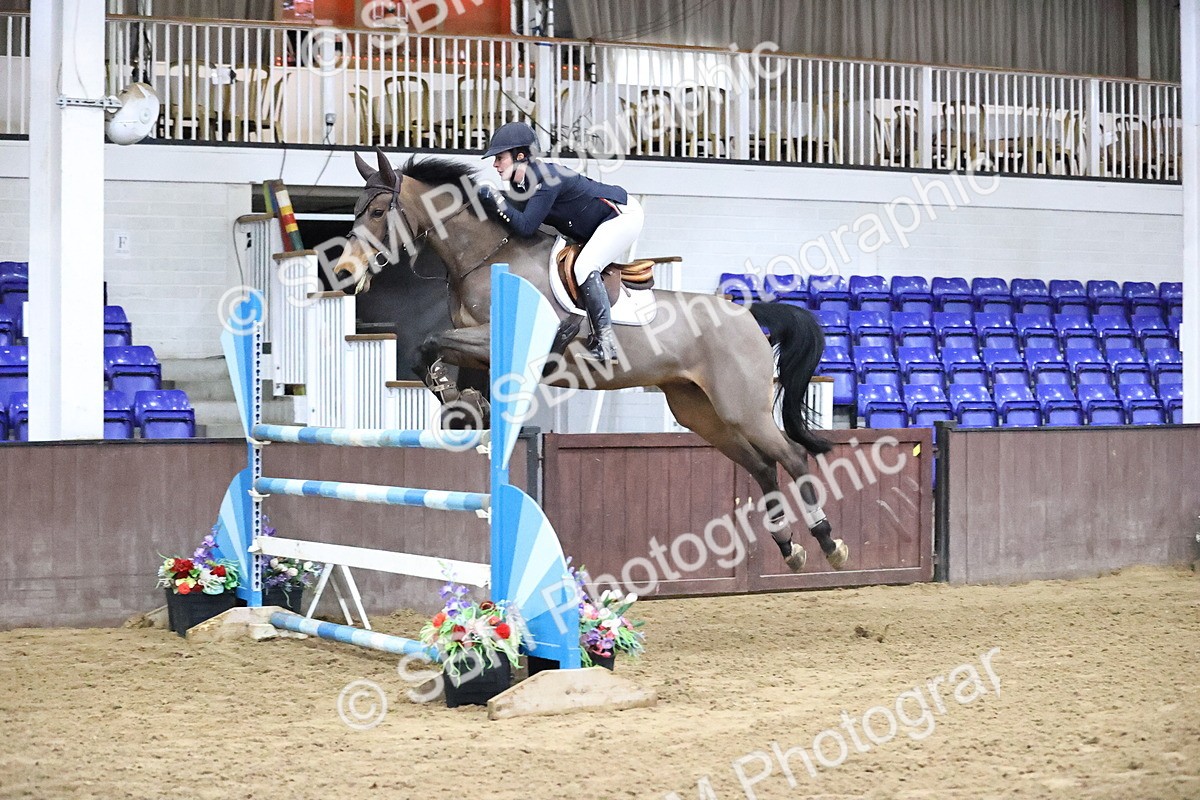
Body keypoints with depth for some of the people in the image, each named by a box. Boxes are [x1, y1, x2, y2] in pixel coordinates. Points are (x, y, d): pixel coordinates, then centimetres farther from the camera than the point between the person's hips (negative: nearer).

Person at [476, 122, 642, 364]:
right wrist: (490, 205, -6)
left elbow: (526, 226, -32)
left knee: (585, 267, -23)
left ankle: (606, 342, -25)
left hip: (623, 214, -10)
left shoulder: (546, 177, -28)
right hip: (597, 226, 10)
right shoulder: (521, 183, 1)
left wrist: (496, 200, -26)